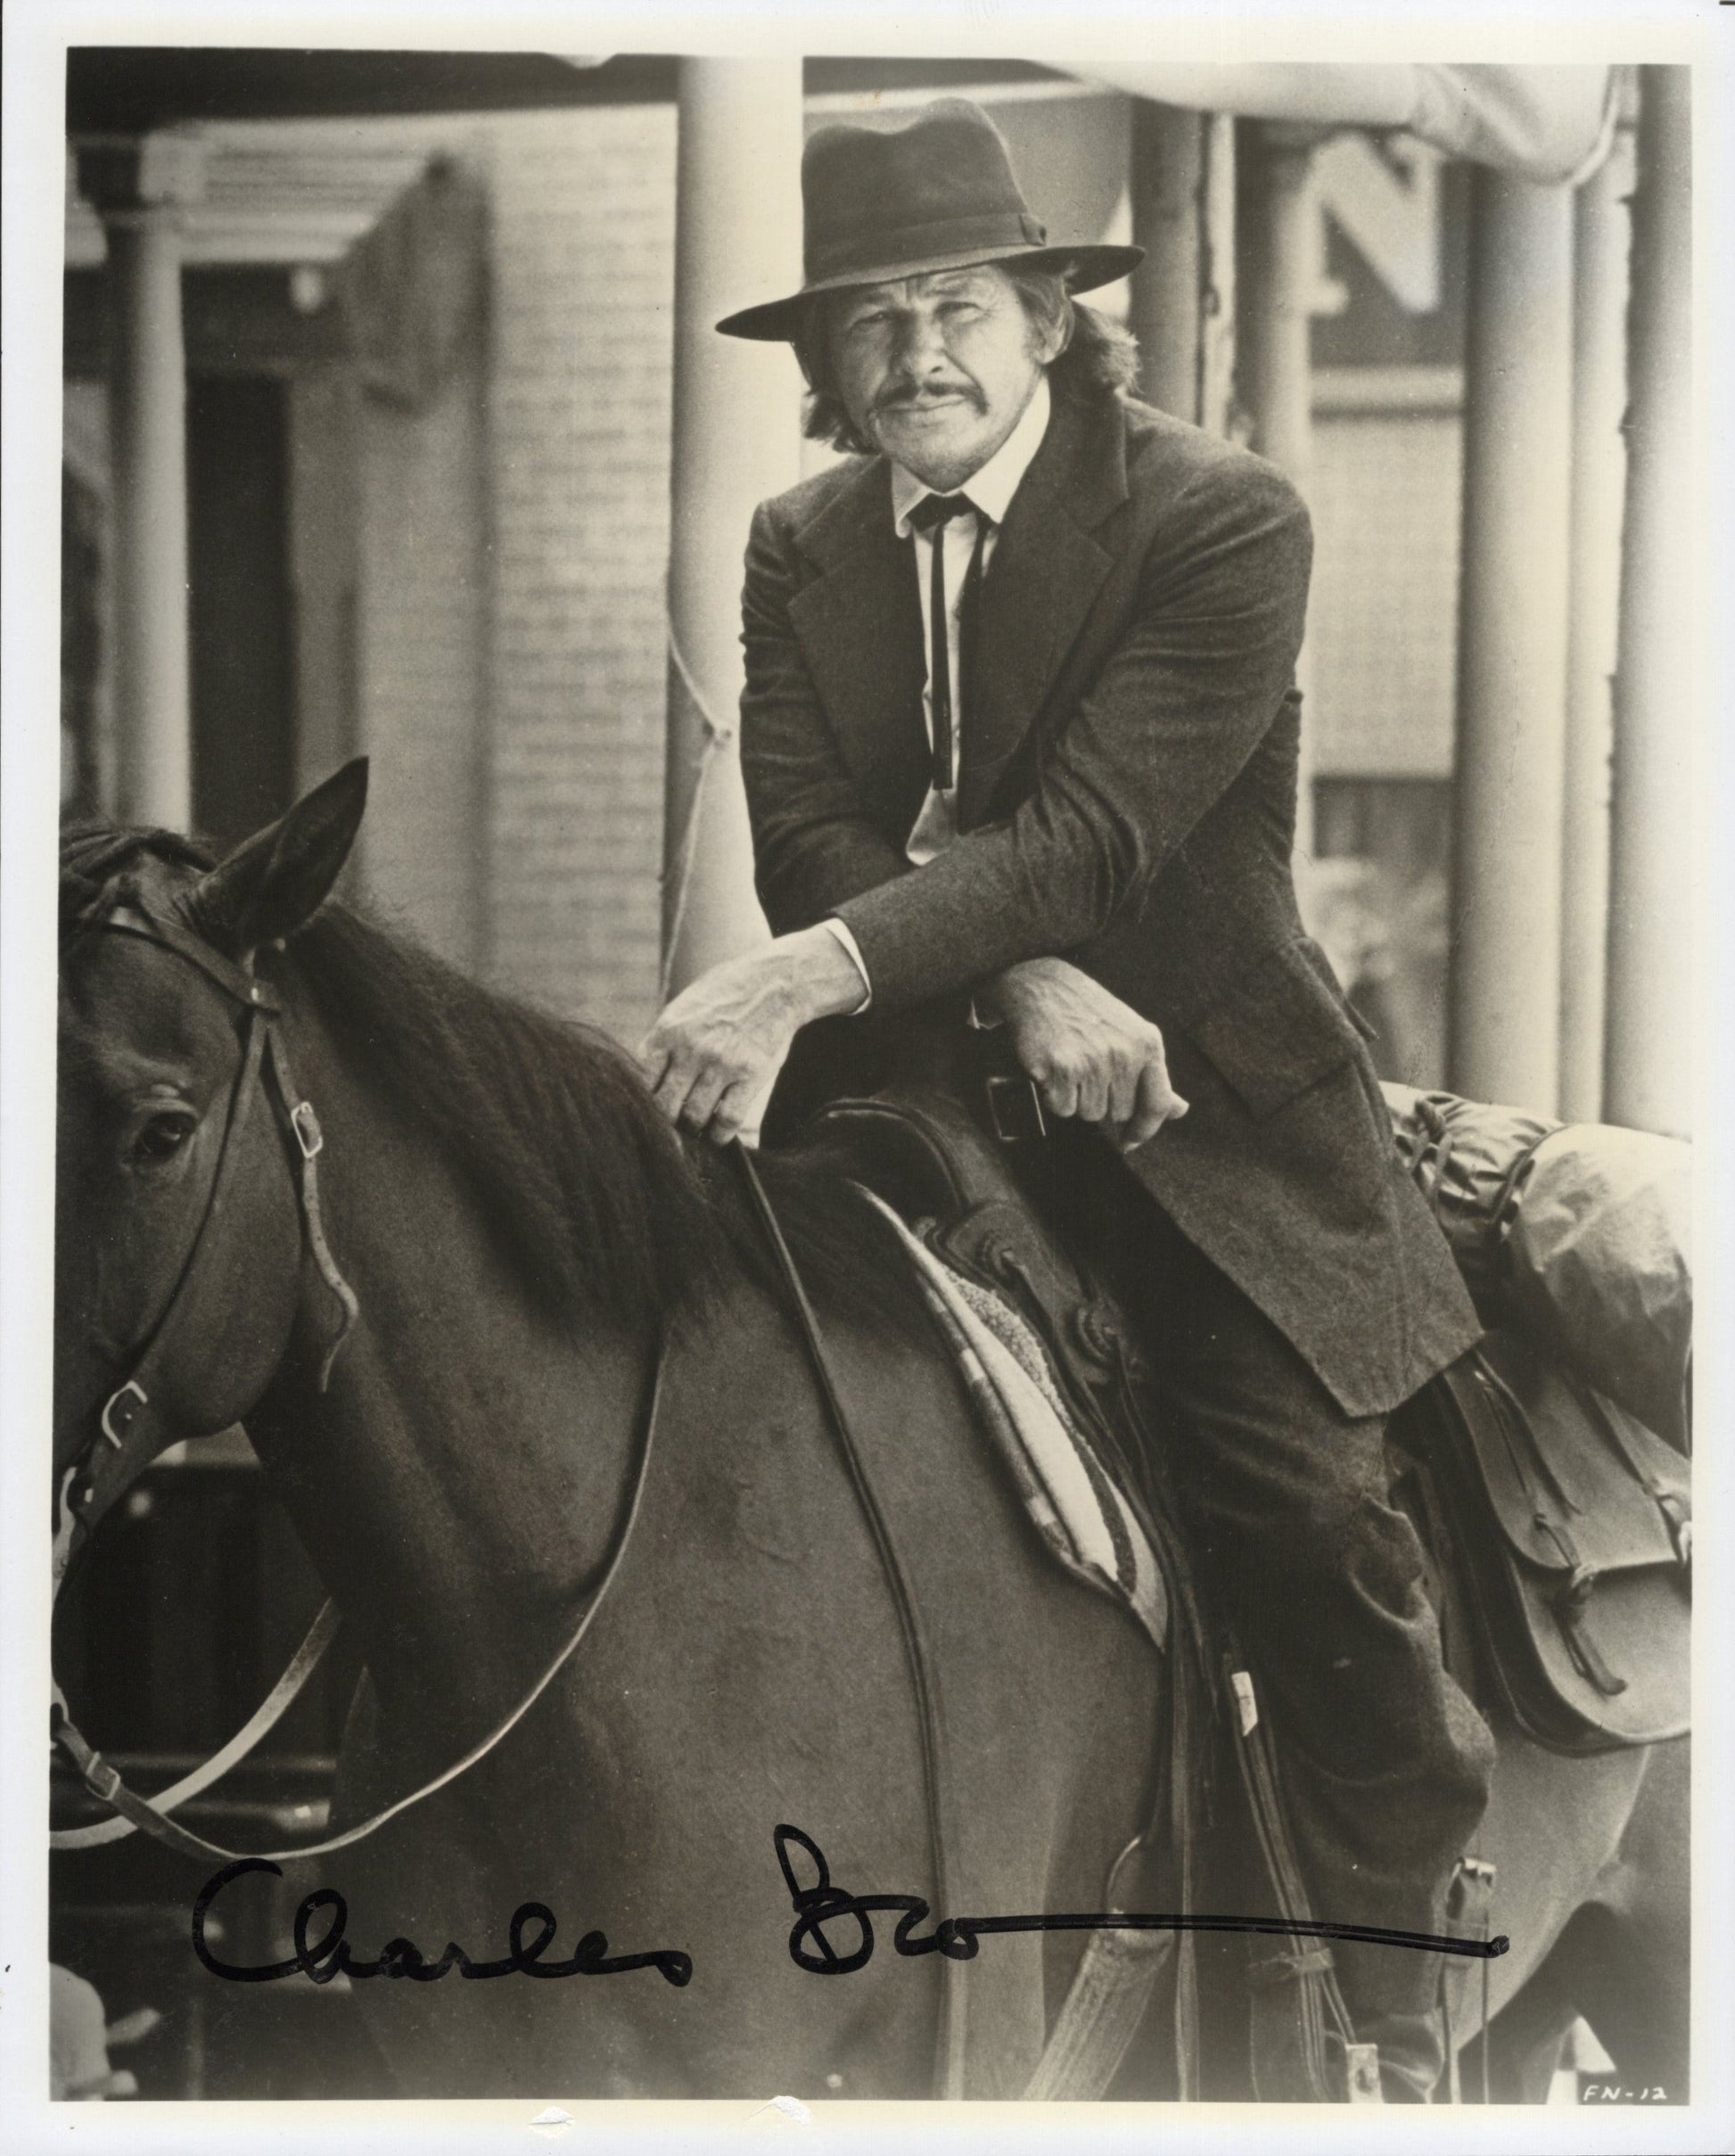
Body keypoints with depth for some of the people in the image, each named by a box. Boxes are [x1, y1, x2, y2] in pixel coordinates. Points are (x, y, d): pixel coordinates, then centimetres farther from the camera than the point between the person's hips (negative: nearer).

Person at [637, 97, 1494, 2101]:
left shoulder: (1222, 520, -12)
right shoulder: (800, 545, 5)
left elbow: (1086, 838, -22)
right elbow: (806, 839, -7)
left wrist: (809, 977, -34)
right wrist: (1019, 985, -26)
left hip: (1194, 1107, -4)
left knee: (1312, 1527, -13)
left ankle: (1392, 2006, 9)